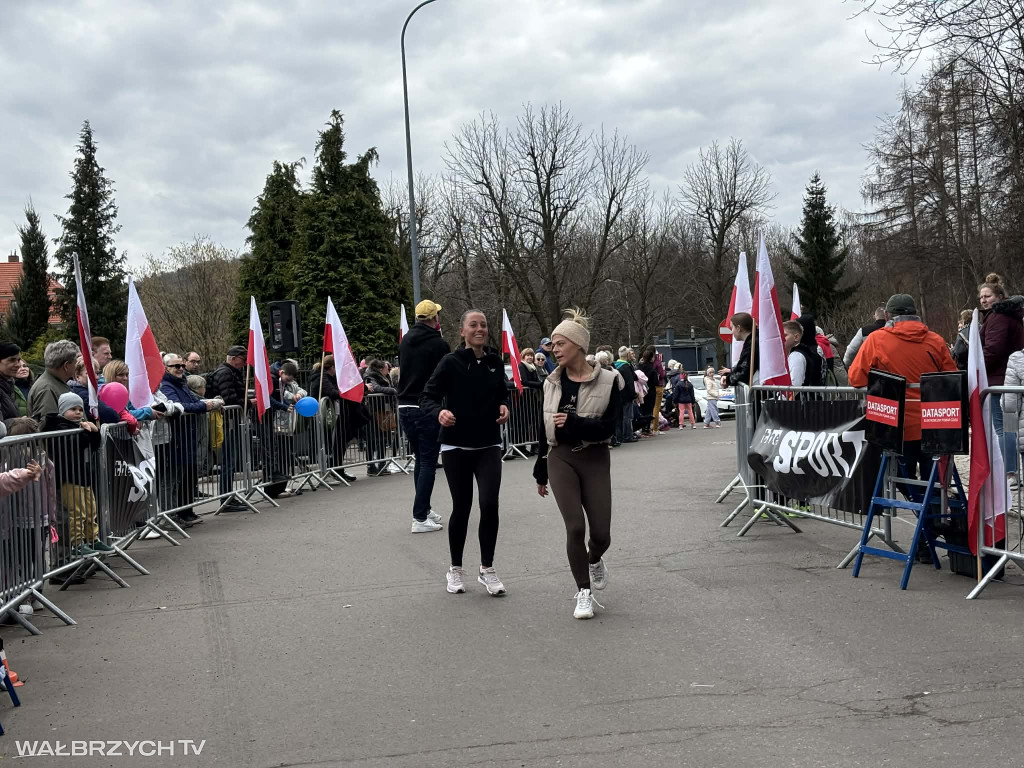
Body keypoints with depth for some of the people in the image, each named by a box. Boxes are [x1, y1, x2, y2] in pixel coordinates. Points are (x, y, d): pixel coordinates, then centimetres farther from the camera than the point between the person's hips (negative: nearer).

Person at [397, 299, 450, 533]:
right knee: (428, 462, -3)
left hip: (405, 407, 7)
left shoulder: (405, 341, 9)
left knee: (420, 459, 19)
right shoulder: (439, 344, -10)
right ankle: (420, 518, -7)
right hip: (427, 408, -7)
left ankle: (424, 509, 25)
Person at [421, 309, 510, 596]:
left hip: (489, 446, 3)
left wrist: (504, 406, -1)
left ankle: (487, 569, 5)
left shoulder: (496, 362, 4)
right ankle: (456, 569, 24)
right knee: (461, 507, 5)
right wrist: (439, 412, -30)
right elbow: (427, 397, -9)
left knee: (489, 504, -10)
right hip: (456, 446, -2)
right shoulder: (451, 362, -9)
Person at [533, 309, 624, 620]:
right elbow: (546, 428, 11)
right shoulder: (552, 382, 4)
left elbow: (608, 427, -13)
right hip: (561, 459, 1)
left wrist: (573, 422, -25)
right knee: (575, 527, -10)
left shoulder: (608, 381, -6)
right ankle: (584, 593, 3)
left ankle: (594, 560, 38)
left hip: (595, 460, -1)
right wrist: (541, 472, 15)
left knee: (601, 533, 2)